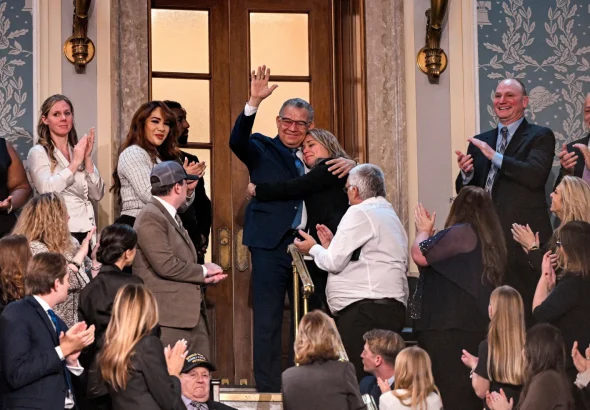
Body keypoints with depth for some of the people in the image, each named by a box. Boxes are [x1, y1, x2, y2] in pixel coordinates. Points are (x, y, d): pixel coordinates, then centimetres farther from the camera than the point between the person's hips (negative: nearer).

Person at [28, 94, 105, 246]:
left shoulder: (78, 151, 13)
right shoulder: (38, 152, -2)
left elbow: (97, 194, 4)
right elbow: (46, 190, -19)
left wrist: (87, 158, -5)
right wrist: (75, 163, -15)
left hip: (87, 231, 5)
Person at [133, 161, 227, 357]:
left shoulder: (171, 216, 18)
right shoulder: (151, 218, -14)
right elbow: (166, 265, -21)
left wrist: (204, 276, 4)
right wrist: (203, 270, -8)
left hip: (191, 312, 10)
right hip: (168, 314, -10)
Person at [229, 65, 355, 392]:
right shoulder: (263, 149, 5)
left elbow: (340, 178, 15)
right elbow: (237, 141, -14)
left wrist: (349, 165, -10)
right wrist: (254, 102, -27)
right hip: (271, 245, -4)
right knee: (267, 323, -3)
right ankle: (268, 390, 0)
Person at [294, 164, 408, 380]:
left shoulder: (359, 213, -5)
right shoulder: (389, 215, 26)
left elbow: (334, 262, -9)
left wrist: (313, 248, 10)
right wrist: (332, 245, 25)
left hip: (366, 311, -10)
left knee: (356, 379, -16)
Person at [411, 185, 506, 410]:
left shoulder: (461, 233, -13)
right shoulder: (491, 240, 15)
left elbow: (420, 256, -15)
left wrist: (424, 230, 3)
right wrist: (429, 232, 20)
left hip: (447, 330, -9)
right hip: (477, 326, 9)